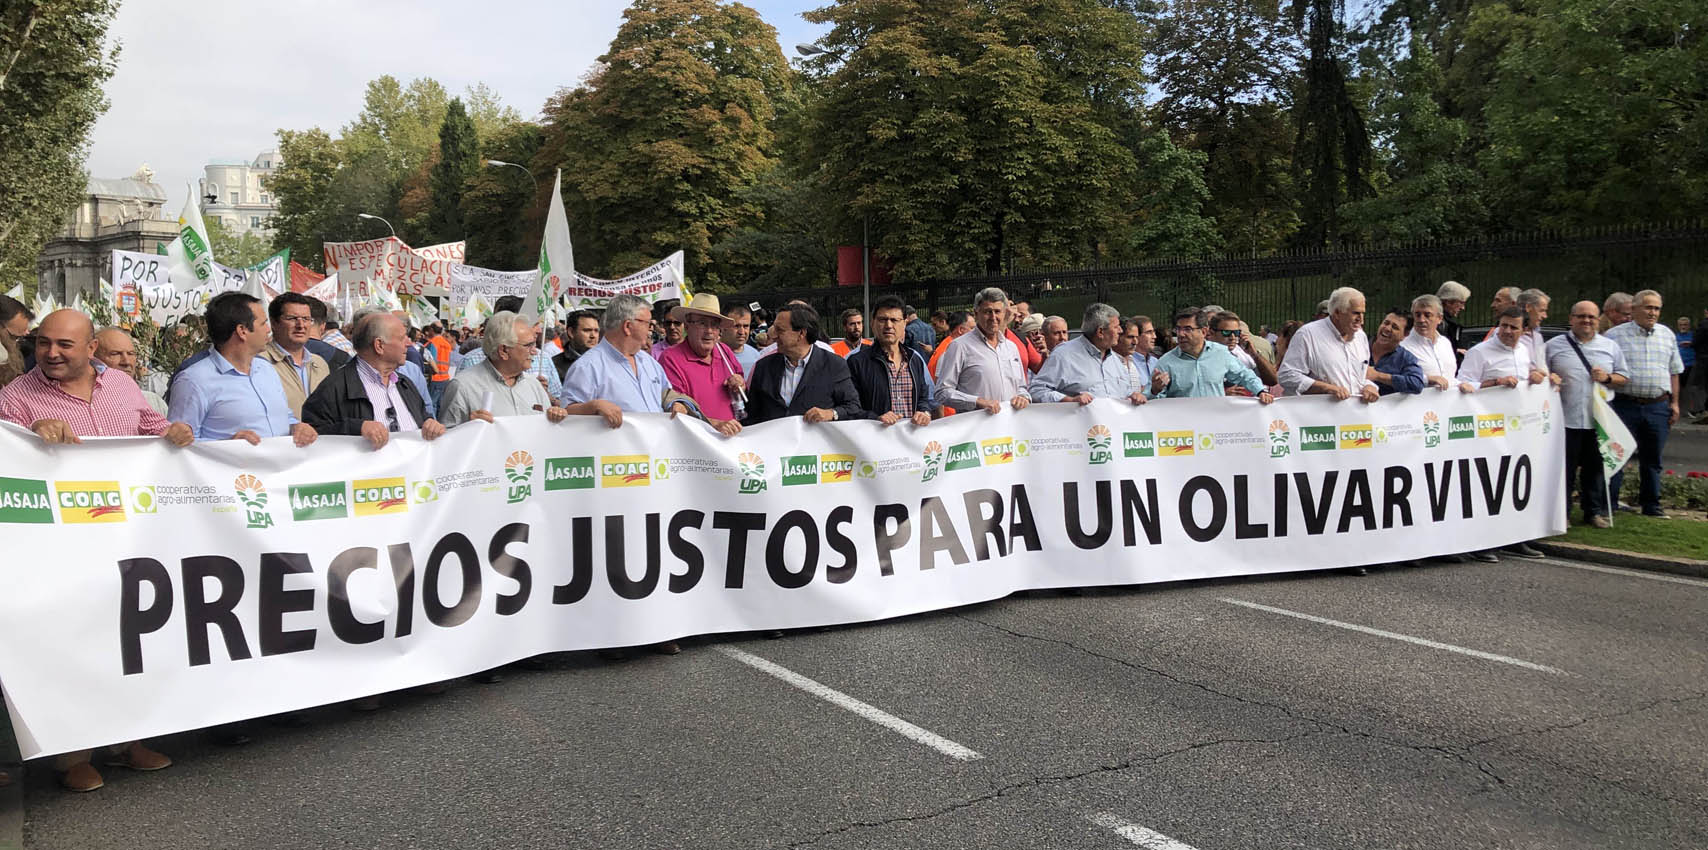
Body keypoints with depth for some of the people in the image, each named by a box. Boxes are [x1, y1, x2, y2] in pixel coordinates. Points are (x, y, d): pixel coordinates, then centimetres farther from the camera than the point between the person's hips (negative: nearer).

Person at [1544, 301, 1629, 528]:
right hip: (1565, 420, -2)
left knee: (1596, 468, 8)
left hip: (1599, 420, 2)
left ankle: (1595, 511, 19)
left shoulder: (1610, 347, 13)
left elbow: (1624, 377, 16)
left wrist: (1607, 378, -4)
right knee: (1564, 469, 0)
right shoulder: (1554, 346, 6)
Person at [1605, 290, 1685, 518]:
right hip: (1626, 404, -4)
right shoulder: (1615, 335, -2)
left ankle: (1651, 504, 22)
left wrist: (1674, 402, 11)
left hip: (1658, 406, 4)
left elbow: (1674, 372, 17)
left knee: (1652, 459, 12)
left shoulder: (1667, 335, 12)